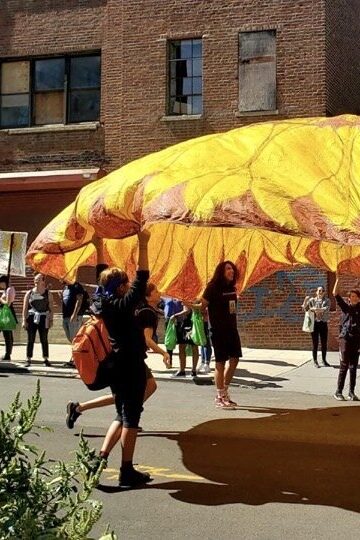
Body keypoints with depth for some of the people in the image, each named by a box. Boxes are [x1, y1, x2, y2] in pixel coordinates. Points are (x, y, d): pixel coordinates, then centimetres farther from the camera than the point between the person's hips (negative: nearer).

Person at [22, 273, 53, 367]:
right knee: (30, 340, 1)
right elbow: (25, 308, 5)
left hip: (43, 319, 0)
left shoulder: (48, 293, 5)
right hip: (31, 318, 1)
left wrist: (51, 320, -3)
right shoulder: (29, 293, 6)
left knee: (44, 340, 2)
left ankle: (46, 359, 8)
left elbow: (51, 308, 5)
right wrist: (24, 320, -2)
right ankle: (28, 359, 5)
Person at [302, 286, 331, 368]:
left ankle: (324, 360, 21)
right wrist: (305, 300, -21)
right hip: (315, 323, -2)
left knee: (324, 343, 7)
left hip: (324, 324, 2)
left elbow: (327, 309, -15)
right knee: (315, 343, 1)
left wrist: (316, 309, -24)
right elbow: (305, 309, -4)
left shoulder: (327, 300, 3)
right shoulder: (312, 300, 2)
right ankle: (315, 361, 9)